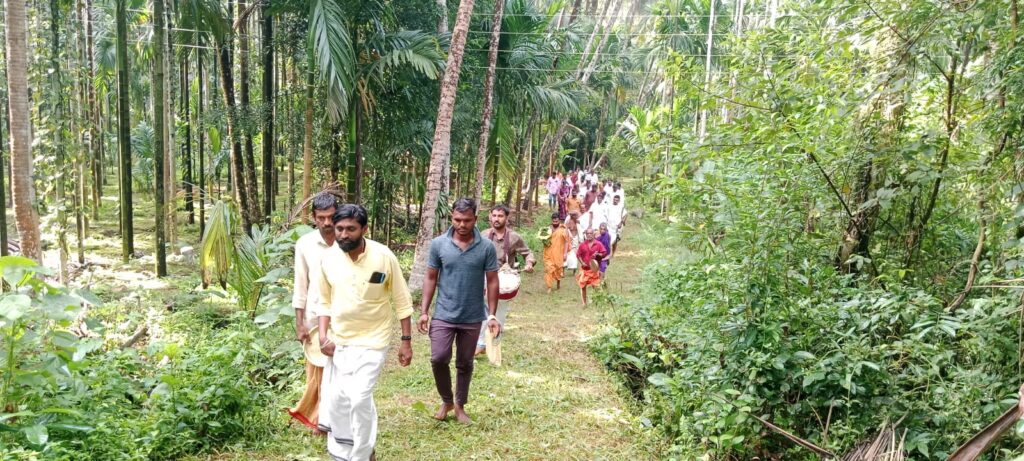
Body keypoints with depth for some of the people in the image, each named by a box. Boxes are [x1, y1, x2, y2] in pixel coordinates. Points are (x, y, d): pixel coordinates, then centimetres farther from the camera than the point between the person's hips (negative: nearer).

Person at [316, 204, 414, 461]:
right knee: (335, 399, 9)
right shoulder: (329, 258, -6)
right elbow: (325, 302, 7)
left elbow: (402, 301, -7)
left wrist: (406, 341, -7)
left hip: (372, 340, -4)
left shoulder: (383, 257, -15)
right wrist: (323, 336, -6)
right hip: (338, 341, 4)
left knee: (359, 398, -10)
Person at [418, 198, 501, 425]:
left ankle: (460, 406, 30)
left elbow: (492, 282, -1)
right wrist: (424, 311, -2)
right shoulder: (438, 244, -4)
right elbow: (430, 278, 2)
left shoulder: (486, 247, -6)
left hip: (472, 318, 0)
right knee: (438, 359, -5)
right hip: (443, 315, 0)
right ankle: (446, 401, 20)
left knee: (465, 364, 12)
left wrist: (492, 315, -5)